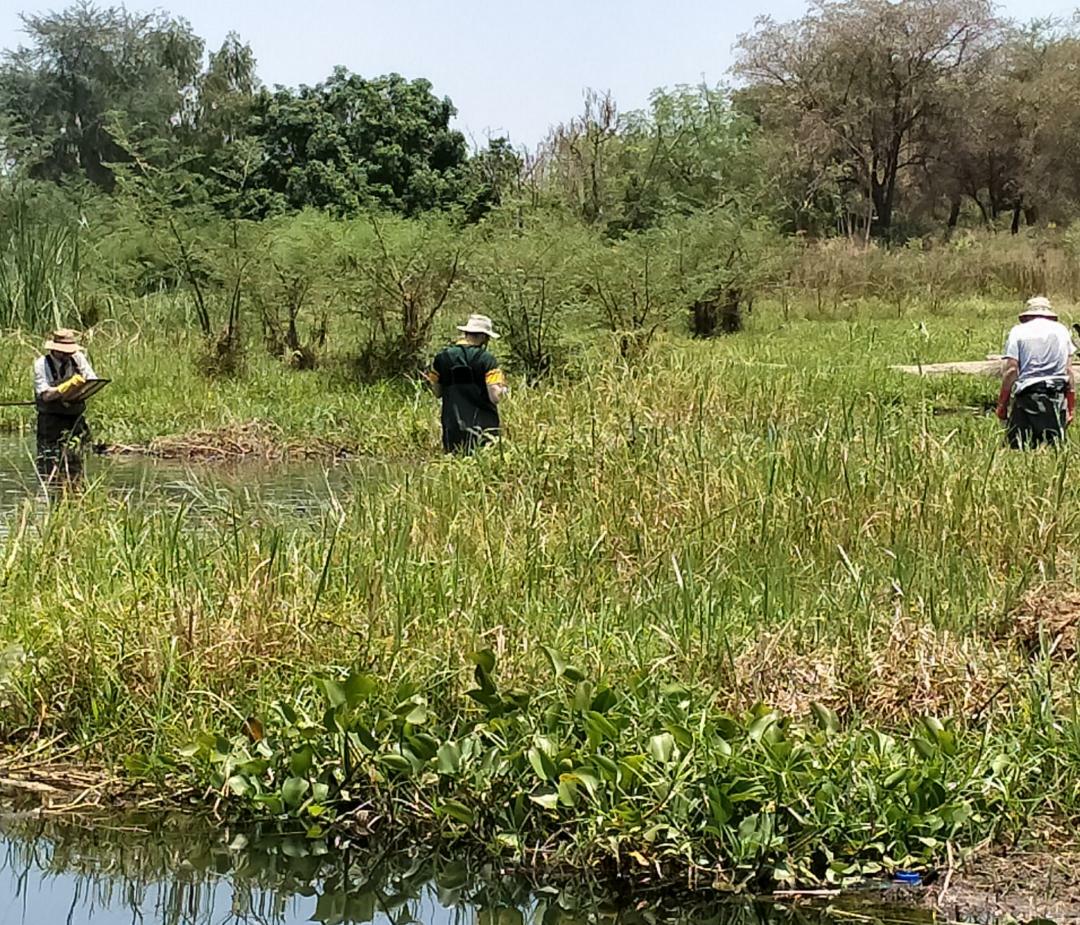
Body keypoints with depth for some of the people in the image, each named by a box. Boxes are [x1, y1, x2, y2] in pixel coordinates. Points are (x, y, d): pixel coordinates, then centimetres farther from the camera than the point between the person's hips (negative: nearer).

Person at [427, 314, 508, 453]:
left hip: (452, 430, 3)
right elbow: (495, 397, -13)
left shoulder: (442, 357, 2)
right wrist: (503, 388, 7)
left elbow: (437, 393, 10)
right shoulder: (486, 359, -9)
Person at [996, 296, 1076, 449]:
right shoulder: (1061, 330, 12)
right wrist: (1071, 407, 12)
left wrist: (1002, 405, 1)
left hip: (1027, 395, -2)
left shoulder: (1018, 331, 4)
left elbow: (1011, 370, -4)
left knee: (1018, 445, -3)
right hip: (1057, 396, 2)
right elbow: (1069, 371, 9)